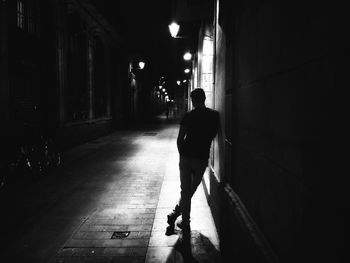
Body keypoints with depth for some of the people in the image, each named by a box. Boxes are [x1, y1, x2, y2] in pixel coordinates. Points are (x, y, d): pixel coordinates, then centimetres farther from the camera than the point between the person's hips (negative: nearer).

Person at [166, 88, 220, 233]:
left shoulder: (188, 116, -6)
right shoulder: (215, 115, -1)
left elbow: (180, 139, -5)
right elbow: (213, 135, 6)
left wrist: (182, 154, 9)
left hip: (186, 157, 0)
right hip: (202, 158, 0)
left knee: (185, 190, 10)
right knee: (191, 190, 15)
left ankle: (185, 222, 15)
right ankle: (176, 213, 16)